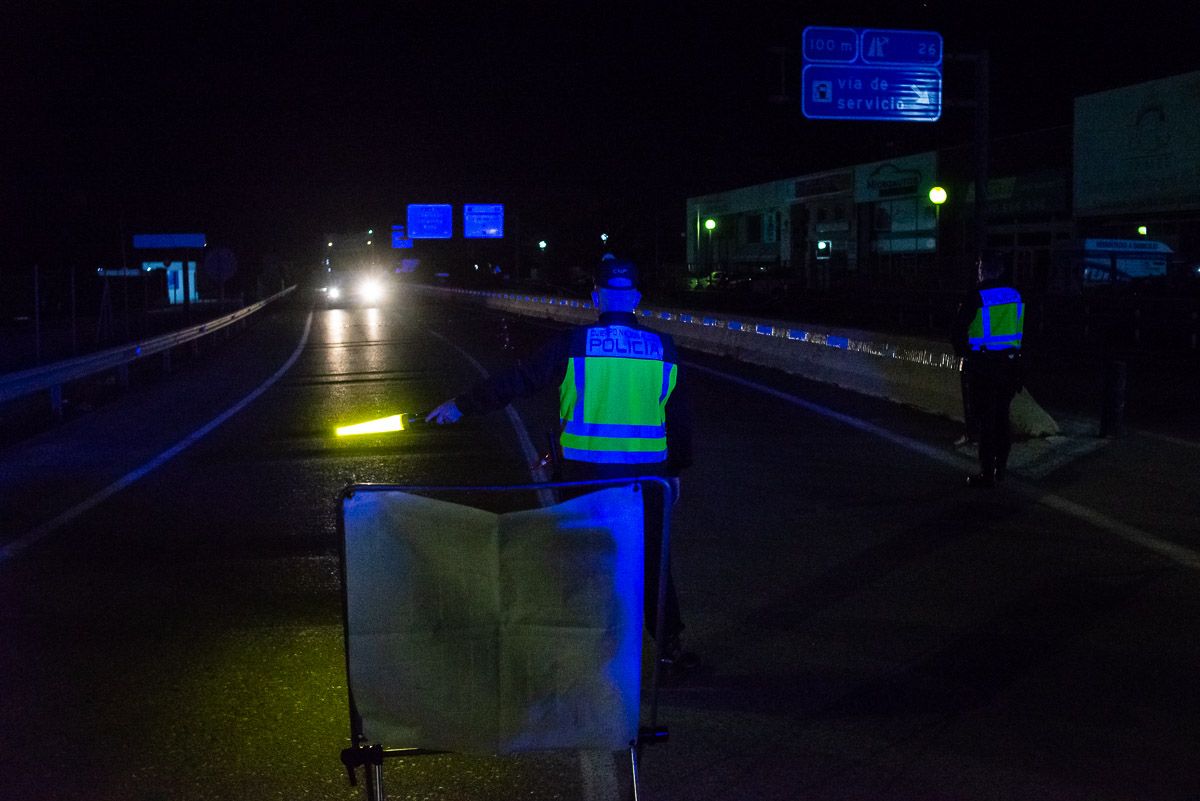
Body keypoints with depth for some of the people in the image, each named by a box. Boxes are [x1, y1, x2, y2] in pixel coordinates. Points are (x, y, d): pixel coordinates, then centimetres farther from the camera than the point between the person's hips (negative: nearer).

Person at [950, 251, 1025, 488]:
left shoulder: (976, 298, -14)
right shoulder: (1015, 295, 4)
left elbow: (957, 330, -12)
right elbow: (1022, 329, 12)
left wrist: (962, 352, 4)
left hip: (984, 365, -6)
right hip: (1010, 362, 6)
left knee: (986, 420, 0)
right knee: (1002, 417, 17)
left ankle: (987, 474, 4)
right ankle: (1000, 467, 25)